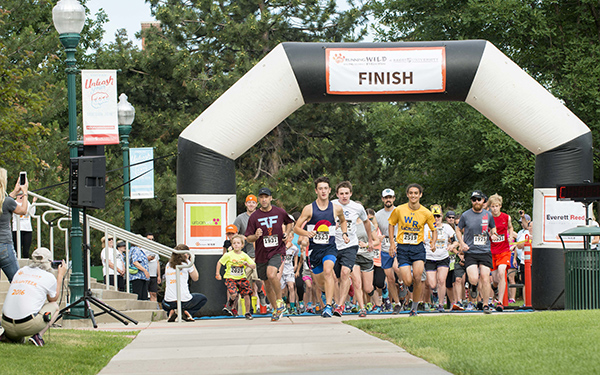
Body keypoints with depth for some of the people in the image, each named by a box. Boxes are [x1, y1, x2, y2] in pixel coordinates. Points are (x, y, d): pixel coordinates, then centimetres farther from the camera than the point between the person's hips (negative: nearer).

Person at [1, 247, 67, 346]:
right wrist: (60, 276, 29)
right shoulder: (49, 277, 3)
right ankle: (38, 335, 0)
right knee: (54, 306, 19)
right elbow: (53, 299, 22)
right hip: (28, 326, -6)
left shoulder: (20, 271, 16)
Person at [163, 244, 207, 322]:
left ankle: (171, 312, 4)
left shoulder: (168, 265, 10)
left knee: (164, 302, 42)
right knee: (203, 298, 25)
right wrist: (191, 262, 13)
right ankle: (187, 312, -2)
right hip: (184, 300, -4)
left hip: (169, 301, 4)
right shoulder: (186, 263, -3)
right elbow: (195, 278, 8)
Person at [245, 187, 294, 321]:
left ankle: (280, 301, -8)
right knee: (267, 284, 9)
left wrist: (286, 234, 5)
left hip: (277, 251, -3)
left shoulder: (280, 212, 0)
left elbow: (289, 222, 22)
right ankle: (276, 310, 28)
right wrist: (255, 236, -22)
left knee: (271, 274, -28)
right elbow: (248, 238, 0)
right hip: (261, 254, 3)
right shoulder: (254, 217, -2)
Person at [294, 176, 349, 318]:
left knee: (327, 271, -29)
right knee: (319, 282, 9)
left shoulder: (336, 209, 2)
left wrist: (344, 234, 8)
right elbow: (296, 228, -1)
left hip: (330, 247, -1)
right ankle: (331, 293, 46)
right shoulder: (309, 209, -3)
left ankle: (328, 306, -30)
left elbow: (343, 221, 26)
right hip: (314, 248, 1)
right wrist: (306, 233, -21)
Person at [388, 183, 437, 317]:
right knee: (408, 281, -12)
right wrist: (392, 243, 4)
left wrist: (433, 242, -5)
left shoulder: (426, 213, 0)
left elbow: (434, 230, 14)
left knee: (417, 277, -18)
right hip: (402, 248, 0)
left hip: (418, 247, 0)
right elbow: (391, 224, 13)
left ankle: (414, 308, 1)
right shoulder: (399, 210, -2)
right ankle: (411, 285, 30)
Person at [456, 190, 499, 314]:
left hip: (485, 251, 1)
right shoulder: (465, 215, 1)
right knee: (474, 279, -15)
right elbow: (458, 230, 12)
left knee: (485, 278, -7)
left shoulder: (488, 215, 6)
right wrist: (462, 243, -3)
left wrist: (493, 234, -1)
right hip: (470, 252, -1)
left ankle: (486, 304, 7)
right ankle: (473, 285, 23)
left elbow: (493, 228, 22)